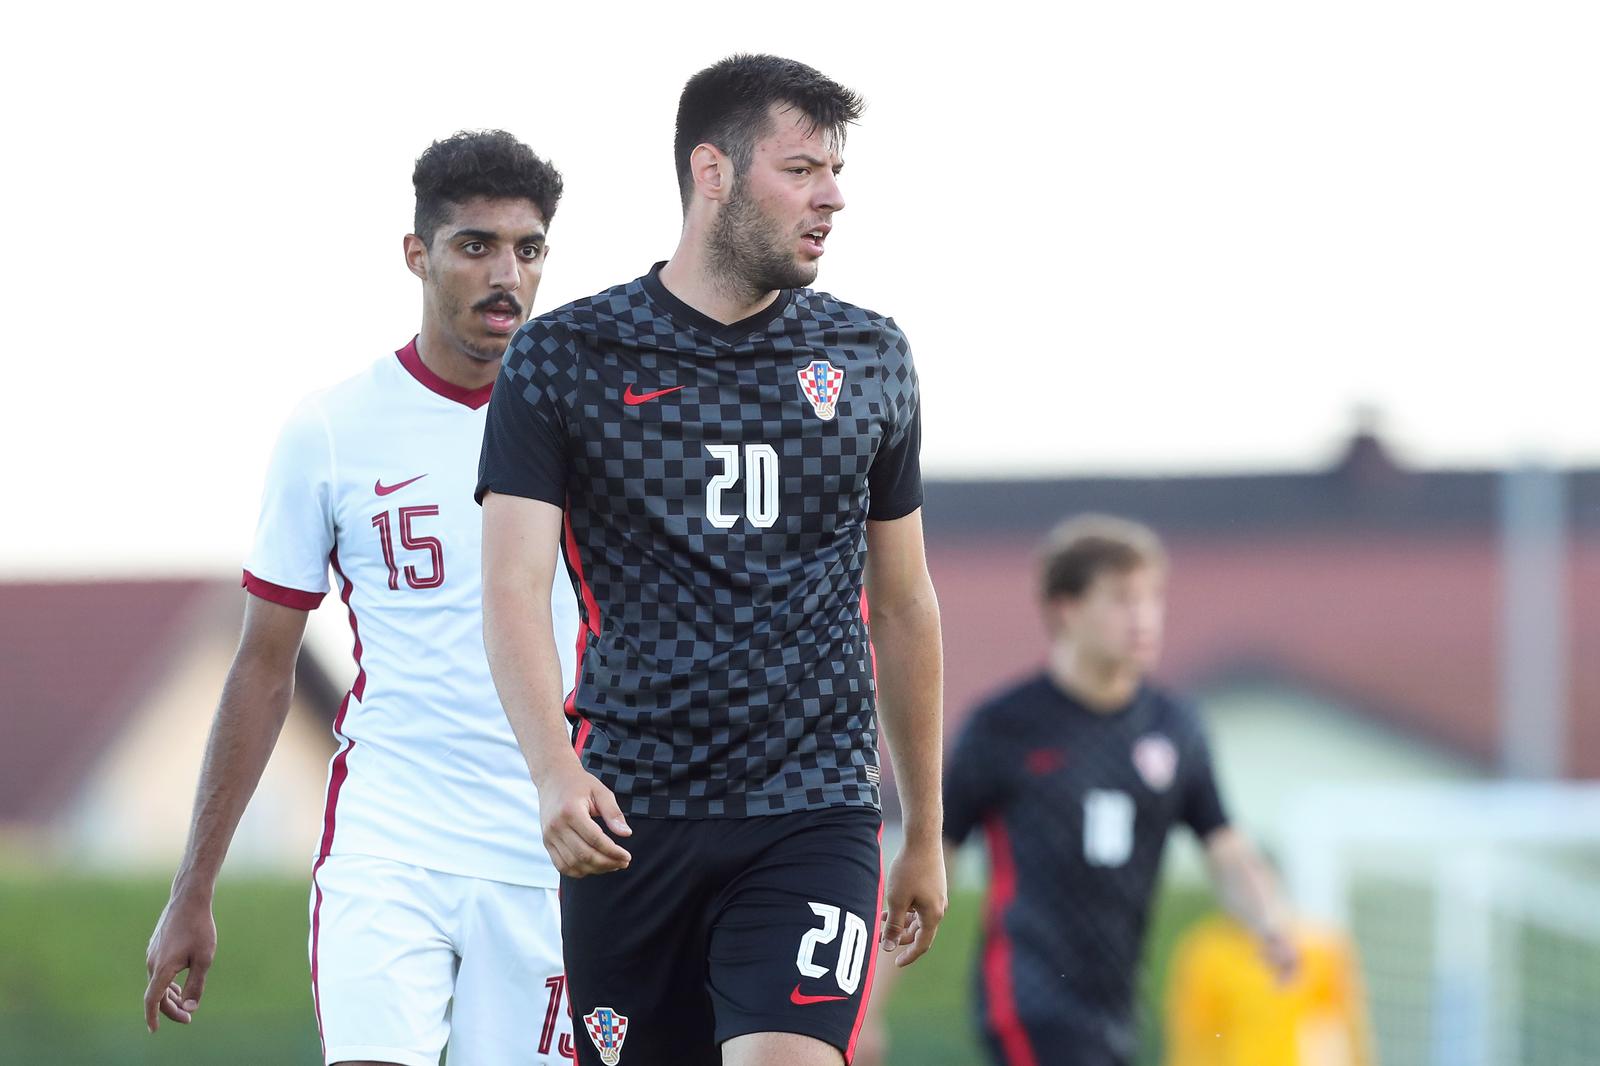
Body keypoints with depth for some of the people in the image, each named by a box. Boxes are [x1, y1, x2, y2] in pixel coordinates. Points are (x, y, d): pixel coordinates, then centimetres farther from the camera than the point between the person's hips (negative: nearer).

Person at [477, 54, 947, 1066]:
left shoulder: (869, 359, 10)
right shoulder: (564, 357, 2)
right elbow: (514, 587, -7)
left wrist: (927, 832, 21)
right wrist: (556, 771, -24)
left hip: (813, 814, 0)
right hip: (626, 819, 0)